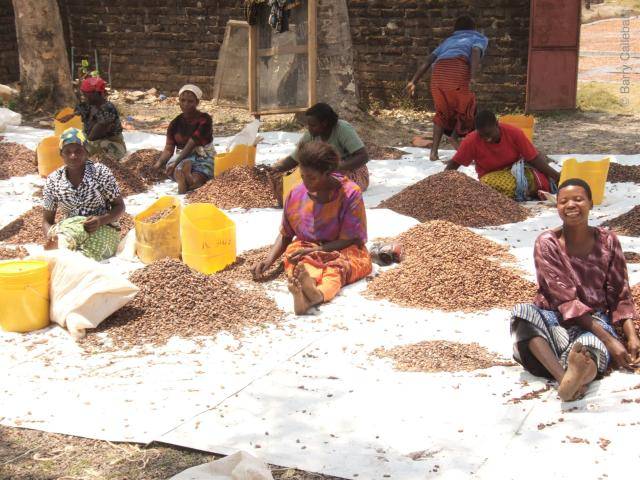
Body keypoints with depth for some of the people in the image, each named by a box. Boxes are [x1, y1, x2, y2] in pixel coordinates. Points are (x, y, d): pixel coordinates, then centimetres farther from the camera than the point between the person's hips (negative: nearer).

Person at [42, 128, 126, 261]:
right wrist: (50, 237, -16)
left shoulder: (100, 172, -3)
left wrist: (101, 220, -18)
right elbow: (47, 220, 8)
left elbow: (119, 206, 3)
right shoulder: (53, 181, 3)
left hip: (102, 229, -2)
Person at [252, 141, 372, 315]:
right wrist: (268, 262, -6)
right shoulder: (296, 195, 2)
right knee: (304, 265, -34)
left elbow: (348, 240, -12)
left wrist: (313, 250, -22)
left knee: (337, 267, -38)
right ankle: (304, 288, -70)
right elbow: (285, 235, 10)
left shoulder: (350, 194, -11)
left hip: (342, 251, -2)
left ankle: (318, 294, -73)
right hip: (305, 251, 3)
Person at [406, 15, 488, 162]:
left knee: (442, 111, 17)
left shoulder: (448, 41, 37)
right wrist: (472, 78, -12)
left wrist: (413, 81, 19)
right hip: (458, 67, -4)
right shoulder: (479, 38, 26)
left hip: (438, 70, 4)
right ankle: (456, 135, -9)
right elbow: (475, 52, 1)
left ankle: (434, 151, 9)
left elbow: (428, 61, 24)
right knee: (466, 105, 13)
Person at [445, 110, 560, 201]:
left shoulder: (514, 133, -16)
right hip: (491, 176, 0)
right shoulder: (472, 140, -18)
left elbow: (534, 158, -12)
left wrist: (556, 176, -17)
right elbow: (454, 163, -8)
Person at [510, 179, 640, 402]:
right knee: (522, 312, -35)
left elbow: (620, 296, 6)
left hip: (595, 319, 1)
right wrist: (609, 340, -21)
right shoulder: (547, 243, -5)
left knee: (590, 348, -37)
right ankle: (565, 376, -61)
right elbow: (566, 300, -13)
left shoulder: (608, 241, 3)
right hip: (554, 317, -1)